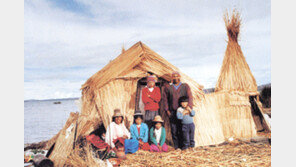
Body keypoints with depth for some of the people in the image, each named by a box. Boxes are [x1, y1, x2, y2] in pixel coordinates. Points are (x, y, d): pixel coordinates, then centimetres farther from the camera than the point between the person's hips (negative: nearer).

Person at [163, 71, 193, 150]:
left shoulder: (185, 86, 8)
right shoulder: (168, 88, 11)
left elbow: (190, 96, -1)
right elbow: (165, 99, 14)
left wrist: (189, 106, -15)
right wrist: (167, 110, 6)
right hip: (172, 112, 1)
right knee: (174, 130, 1)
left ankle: (182, 146, 9)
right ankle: (176, 146, 12)